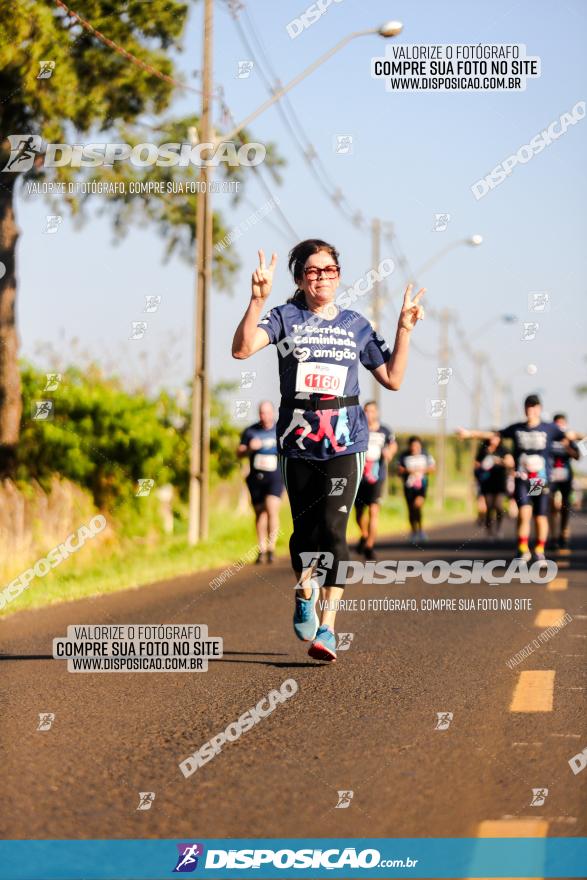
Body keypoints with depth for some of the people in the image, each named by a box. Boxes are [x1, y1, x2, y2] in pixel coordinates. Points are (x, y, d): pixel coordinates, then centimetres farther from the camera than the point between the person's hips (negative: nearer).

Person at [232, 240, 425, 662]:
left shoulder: (356, 325, 9)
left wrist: (405, 330, 5)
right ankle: (305, 592, 39)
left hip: (345, 441, 0)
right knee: (304, 528, 8)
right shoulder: (285, 318, 3)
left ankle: (327, 628, -14)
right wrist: (258, 299, -25)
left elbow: (393, 378, 13)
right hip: (298, 441, 0)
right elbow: (242, 348, -15)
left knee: (332, 528, -13)